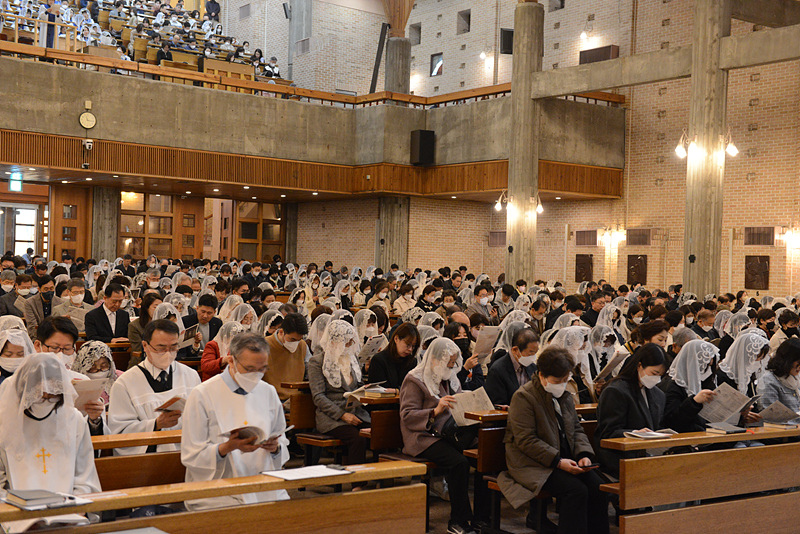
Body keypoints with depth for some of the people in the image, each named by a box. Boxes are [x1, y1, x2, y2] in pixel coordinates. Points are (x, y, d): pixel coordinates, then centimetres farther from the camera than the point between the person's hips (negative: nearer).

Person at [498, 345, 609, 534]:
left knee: (598, 487, -16)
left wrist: (584, 454, -3)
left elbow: (576, 429, 18)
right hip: (532, 465, -7)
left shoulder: (565, 396, 15)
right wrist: (558, 461, -22)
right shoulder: (523, 397, -10)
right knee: (576, 490, -28)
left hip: (565, 460, 7)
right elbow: (526, 441, -16)